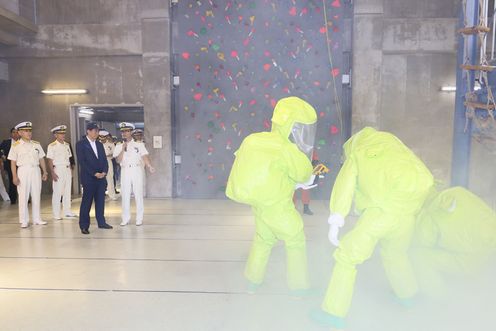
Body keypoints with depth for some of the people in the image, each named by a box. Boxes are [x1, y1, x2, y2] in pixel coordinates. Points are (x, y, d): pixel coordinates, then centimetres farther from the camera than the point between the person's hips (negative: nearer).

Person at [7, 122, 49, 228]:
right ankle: (24, 221, 9)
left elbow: (41, 159, 12)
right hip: (23, 171, -3)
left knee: (36, 196, 7)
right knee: (23, 196, 0)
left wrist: (45, 172, 7)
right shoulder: (16, 146, 0)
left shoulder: (36, 144, 10)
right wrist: (14, 176, -7)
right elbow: (13, 162, -2)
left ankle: (37, 219, 15)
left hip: (35, 171, 3)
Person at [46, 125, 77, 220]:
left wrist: (70, 170, 12)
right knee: (57, 192, -3)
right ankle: (56, 214, 4)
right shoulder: (52, 146, -6)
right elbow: (50, 161, -8)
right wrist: (52, 173, -14)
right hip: (58, 170, -6)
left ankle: (67, 211, 19)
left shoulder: (67, 145, 12)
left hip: (67, 169, 6)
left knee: (67, 192, 10)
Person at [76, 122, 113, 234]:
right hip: (88, 178, -5)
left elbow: (104, 159, 12)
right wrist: (94, 174, -15)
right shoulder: (81, 144, -3)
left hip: (101, 176, 6)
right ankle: (84, 226, 6)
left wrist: (104, 172, -5)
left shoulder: (99, 144, 15)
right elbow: (82, 162, -11)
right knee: (86, 202, -1)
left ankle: (101, 222, 20)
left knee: (100, 200, 10)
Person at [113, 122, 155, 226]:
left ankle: (139, 218, 10)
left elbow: (144, 156, -8)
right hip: (125, 171, 2)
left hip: (136, 170, -2)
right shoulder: (119, 146, 8)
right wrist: (123, 149, -11)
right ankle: (125, 219, 14)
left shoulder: (139, 144, 3)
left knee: (138, 194, 1)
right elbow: (118, 160, -1)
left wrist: (150, 166, -23)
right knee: (125, 195, 4)